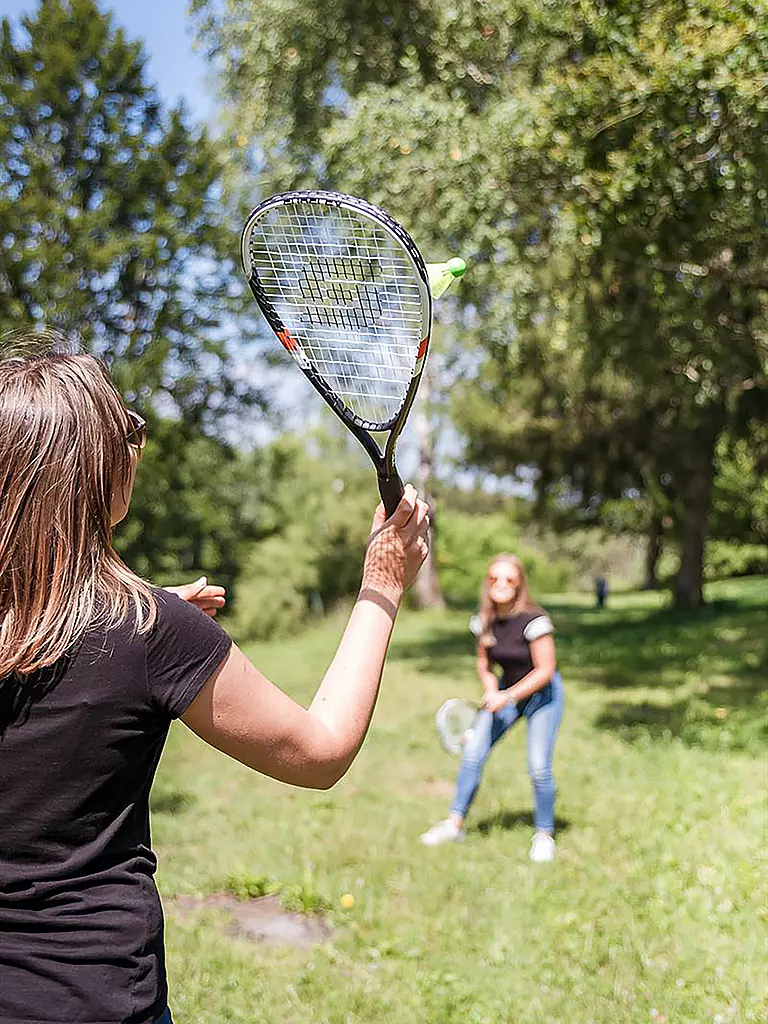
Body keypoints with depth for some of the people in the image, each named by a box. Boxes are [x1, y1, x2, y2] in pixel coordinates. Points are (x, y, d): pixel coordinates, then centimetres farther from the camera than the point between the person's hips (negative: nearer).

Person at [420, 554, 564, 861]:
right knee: (473, 750, -4)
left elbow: (545, 671, -21)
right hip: (506, 690, 5)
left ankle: (544, 834, 12)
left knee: (539, 768, -11)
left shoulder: (534, 620, -24)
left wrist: (507, 697, -25)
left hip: (541, 692, -5)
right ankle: (455, 823, 10)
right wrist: (491, 690, -12)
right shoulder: (484, 621, -6)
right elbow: (484, 664, 7)